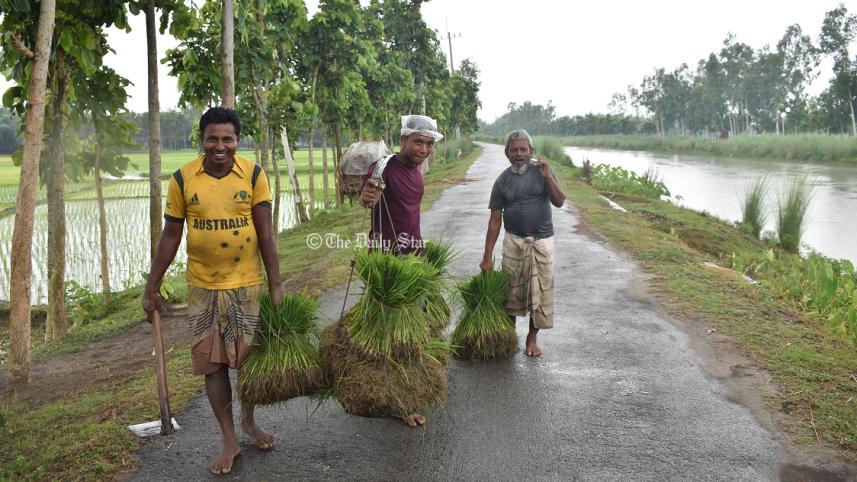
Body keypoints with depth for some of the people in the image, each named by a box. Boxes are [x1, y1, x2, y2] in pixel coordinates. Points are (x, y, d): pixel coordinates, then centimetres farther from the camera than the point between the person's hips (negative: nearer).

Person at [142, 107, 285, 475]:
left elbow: (265, 234, -5)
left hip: (247, 284, 0)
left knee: (250, 358, 9)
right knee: (212, 363, 5)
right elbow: (170, 236, 2)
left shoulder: (253, 175, -6)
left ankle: (249, 421, 35)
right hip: (202, 287, 1)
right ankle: (229, 440, 20)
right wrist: (152, 287, 4)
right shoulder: (183, 179, -4)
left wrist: (276, 283, -8)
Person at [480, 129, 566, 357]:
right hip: (514, 241, 1)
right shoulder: (502, 180, -1)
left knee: (540, 290, 3)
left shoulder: (542, 170, -2)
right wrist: (487, 257, -4)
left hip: (542, 241, -1)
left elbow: (559, 202, -9)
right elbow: (495, 220, -1)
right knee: (512, 289, 7)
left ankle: (532, 338, 20)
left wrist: (547, 177, -23)